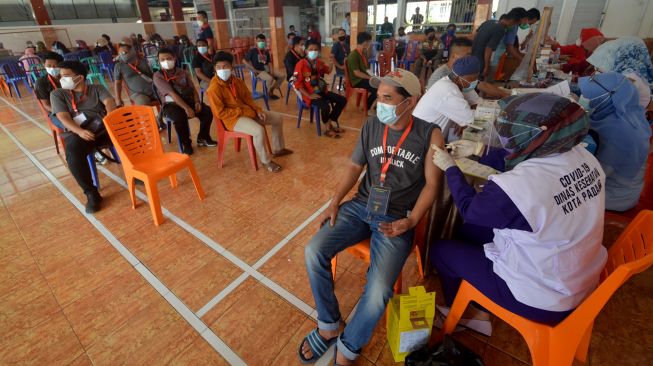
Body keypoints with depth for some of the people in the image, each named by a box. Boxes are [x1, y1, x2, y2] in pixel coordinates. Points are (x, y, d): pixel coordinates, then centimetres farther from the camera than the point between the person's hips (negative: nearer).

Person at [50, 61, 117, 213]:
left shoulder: (97, 88, 15)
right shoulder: (57, 94, 13)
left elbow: (109, 103, -4)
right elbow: (63, 117, -1)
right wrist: (79, 131, -22)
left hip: (104, 128, 1)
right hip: (78, 133, -1)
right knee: (73, 154, -35)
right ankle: (91, 193, -23)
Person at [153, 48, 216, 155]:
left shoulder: (182, 73, 9)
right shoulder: (158, 76, -6)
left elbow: (193, 89, 7)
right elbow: (172, 94, -18)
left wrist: (197, 102, -14)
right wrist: (186, 108, -28)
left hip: (188, 100, 4)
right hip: (170, 104, -4)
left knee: (208, 111, -18)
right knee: (180, 117, -37)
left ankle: (202, 138, 3)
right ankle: (186, 143, -11)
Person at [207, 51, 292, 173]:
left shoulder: (237, 81, 5)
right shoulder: (214, 88, -17)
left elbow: (248, 98, 13)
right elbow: (220, 113, -19)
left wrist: (258, 110, -5)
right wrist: (242, 112, -19)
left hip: (247, 111, 8)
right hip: (232, 118, -8)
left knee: (277, 118, 8)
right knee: (259, 130, -35)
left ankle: (278, 149, 21)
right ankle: (266, 161, -13)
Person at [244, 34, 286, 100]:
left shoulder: (266, 52, 12)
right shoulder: (252, 51, -5)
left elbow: (268, 63, 12)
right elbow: (244, 61, -6)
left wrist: (271, 70, -8)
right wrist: (254, 70, -13)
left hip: (266, 69, 7)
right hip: (258, 71, -7)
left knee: (282, 76, -5)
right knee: (270, 78, -35)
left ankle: (272, 90, 7)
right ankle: (269, 93, -7)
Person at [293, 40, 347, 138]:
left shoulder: (319, 62, 8)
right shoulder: (301, 64, -13)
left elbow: (328, 71, 27)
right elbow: (297, 83, -16)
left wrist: (332, 61, 7)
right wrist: (309, 95, -21)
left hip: (322, 91, 8)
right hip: (310, 94, -8)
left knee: (342, 100, 1)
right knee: (326, 106, -34)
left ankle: (332, 123, 9)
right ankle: (328, 128, -7)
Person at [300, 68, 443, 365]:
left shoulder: (429, 135, -7)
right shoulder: (371, 126, 3)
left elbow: (431, 184, -3)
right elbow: (355, 166, 9)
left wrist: (411, 221, -15)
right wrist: (335, 202, 0)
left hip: (396, 218, -3)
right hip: (361, 206, 4)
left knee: (378, 292, -24)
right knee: (314, 251, -15)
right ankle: (329, 326, 9)